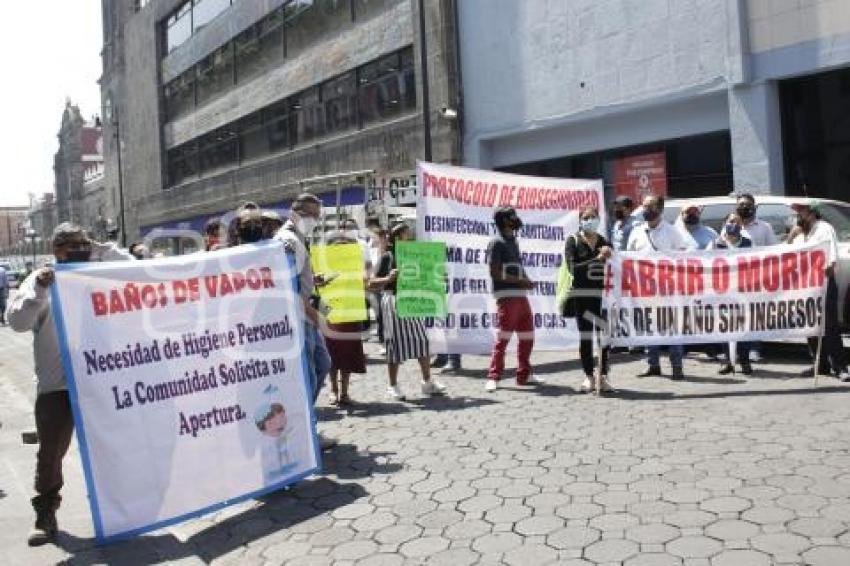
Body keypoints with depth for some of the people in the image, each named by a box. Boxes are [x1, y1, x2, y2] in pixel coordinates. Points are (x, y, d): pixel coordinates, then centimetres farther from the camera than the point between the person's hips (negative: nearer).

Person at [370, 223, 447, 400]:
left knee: (422, 339, 6)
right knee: (396, 343, 1)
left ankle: (427, 382, 18)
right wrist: (388, 278, -26)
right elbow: (372, 284, -10)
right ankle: (393, 386, 12)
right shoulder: (387, 257, -6)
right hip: (393, 301, -6)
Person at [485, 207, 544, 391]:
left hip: (521, 295, 9)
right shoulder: (496, 243, -6)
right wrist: (520, 280, -14)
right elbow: (495, 273, -13)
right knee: (503, 338, -9)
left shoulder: (514, 242, 19)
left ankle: (524, 374, 23)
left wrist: (526, 281, 2)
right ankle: (493, 377, -4)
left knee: (527, 336, 12)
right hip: (506, 296, -9)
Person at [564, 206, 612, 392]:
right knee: (585, 336, 5)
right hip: (581, 294, -2)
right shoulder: (573, 241, 3)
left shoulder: (605, 242, 12)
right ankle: (588, 376, 14)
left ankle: (603, 376, 8)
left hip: (603, 294, 2)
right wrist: (597, 259, -14)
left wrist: (609, 255, -13)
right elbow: (573, 267, -11)